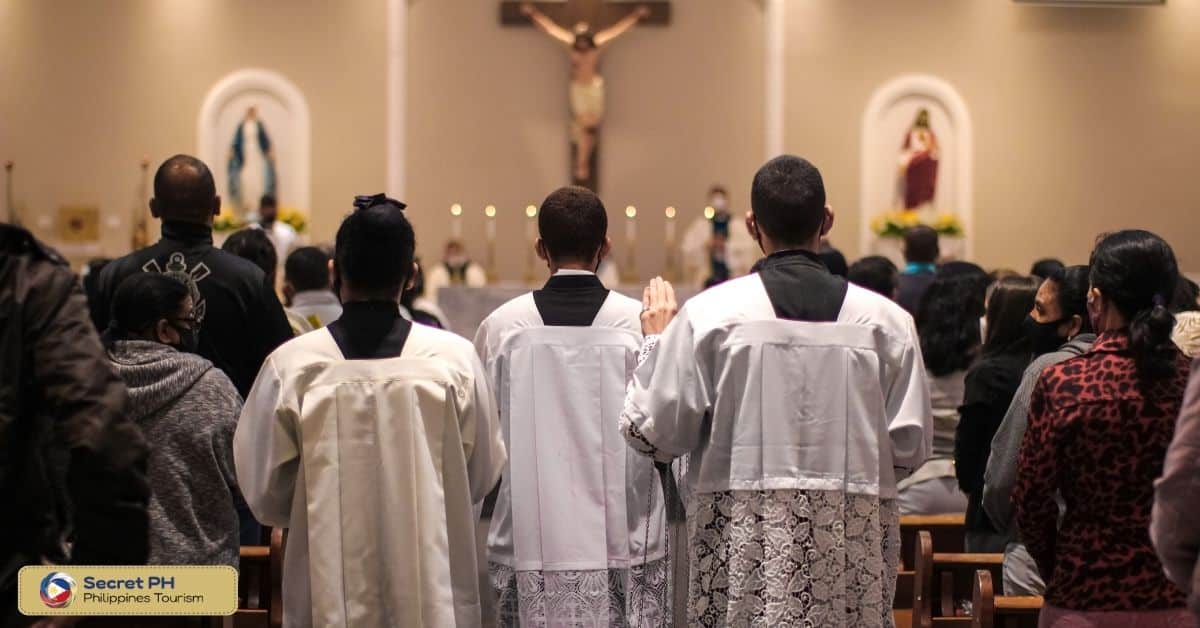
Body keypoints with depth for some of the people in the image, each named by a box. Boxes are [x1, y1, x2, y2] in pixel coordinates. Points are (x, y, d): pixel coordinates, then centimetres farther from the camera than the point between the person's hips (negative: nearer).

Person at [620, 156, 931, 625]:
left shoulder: (708, 314, -8)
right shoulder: (885, 319, -3)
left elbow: (653, 433, -2)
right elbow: (910, 447, 1)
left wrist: (655, 342, 12)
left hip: (742, 550, -1)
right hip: (852, 548, 1)